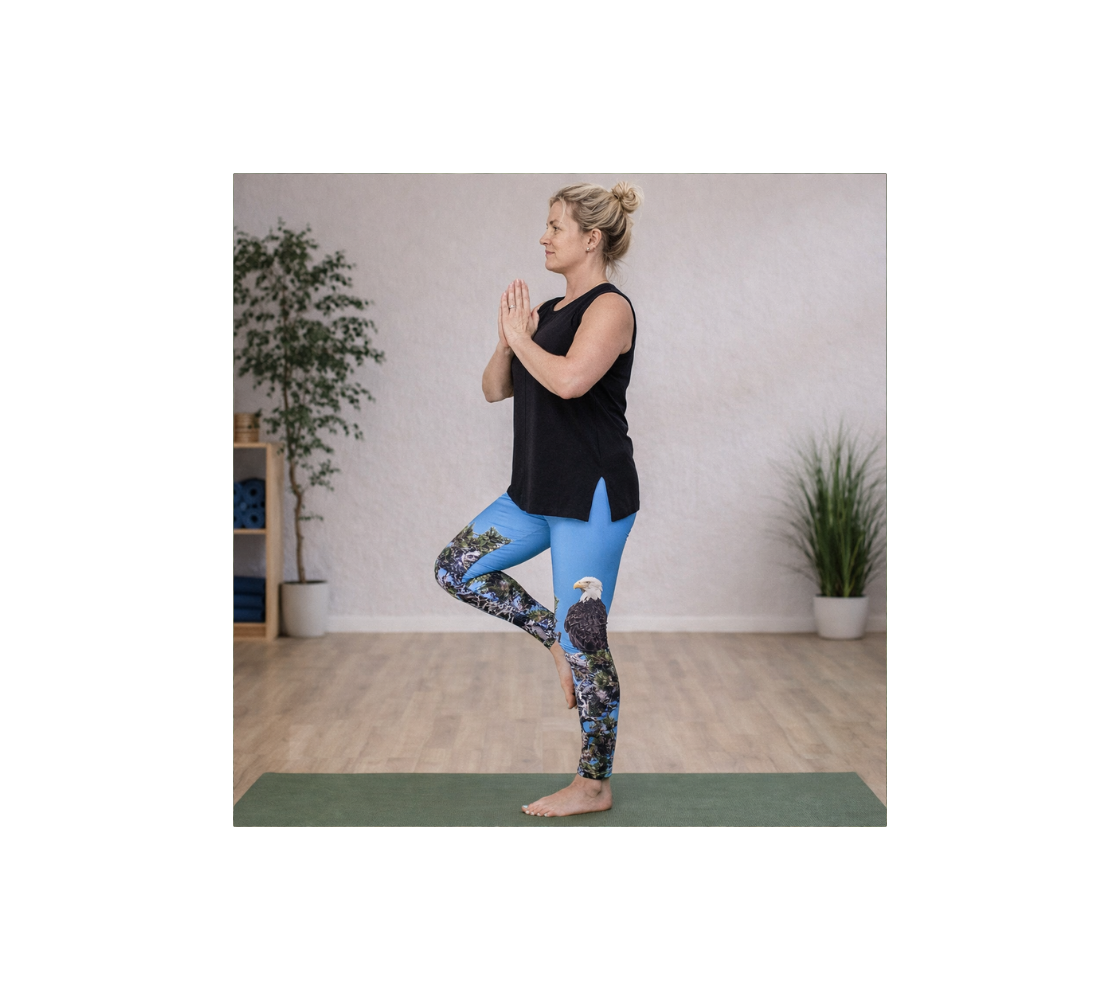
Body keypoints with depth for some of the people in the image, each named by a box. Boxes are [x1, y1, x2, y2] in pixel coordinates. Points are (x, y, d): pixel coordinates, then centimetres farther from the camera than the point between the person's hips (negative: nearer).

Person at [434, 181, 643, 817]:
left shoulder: (609, 308, -13)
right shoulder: (550, 311, 14)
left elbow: (569, 379, -32)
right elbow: (495, 389, 15)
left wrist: (523, 339, -14)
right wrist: (507, 340, -2)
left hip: (592, 499, -9)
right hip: (537, 492, 9)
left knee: (583, 642, -2)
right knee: (457, 568, 11)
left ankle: (595, 786, 13)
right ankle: (556, 636, 20)